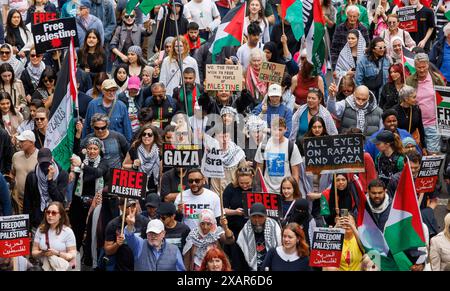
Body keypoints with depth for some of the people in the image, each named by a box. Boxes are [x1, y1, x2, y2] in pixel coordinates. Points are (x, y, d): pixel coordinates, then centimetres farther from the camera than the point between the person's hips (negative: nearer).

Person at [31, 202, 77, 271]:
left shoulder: (67, 231, -1)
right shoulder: (41, 230, 7)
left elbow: (72, 255, -4)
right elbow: (34, 252, 9)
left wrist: (57, 253, -18)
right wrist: (41, 253, -13)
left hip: (63, 267, -2)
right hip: (44, 266, 2)